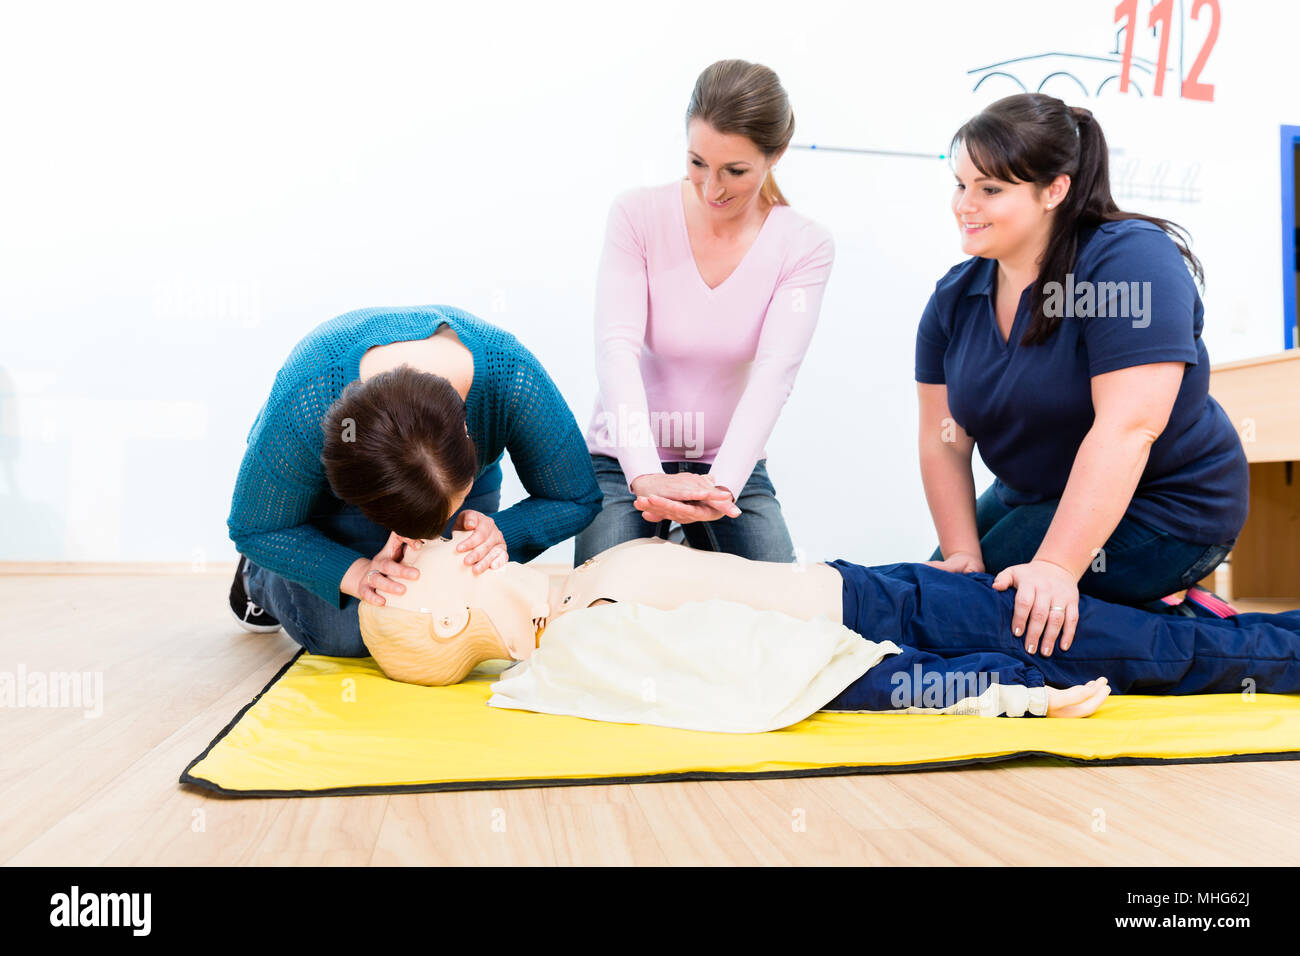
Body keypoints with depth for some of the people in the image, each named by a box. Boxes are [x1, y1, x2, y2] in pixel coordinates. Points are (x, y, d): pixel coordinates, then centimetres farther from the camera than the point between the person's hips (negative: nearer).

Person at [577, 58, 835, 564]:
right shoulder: (638, 214, -10)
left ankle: (699, 545, 19)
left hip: (731, 466, 2)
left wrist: (721, 485, -37)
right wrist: (647, 476, -36)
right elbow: (616, 348, -21)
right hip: (628, 460, -1)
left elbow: (774, 373, -20)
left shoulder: (804, 246, -8)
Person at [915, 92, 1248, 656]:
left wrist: (1056, 568, -35)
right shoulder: (954, 297, 0)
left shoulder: (1132, 259, -21)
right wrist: (962, 554, -14)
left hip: (1159, 509, -7)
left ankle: (1163, 617, 2)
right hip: (1033, 497, 8)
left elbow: (1127, 429, -30)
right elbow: (944, 440, -3)